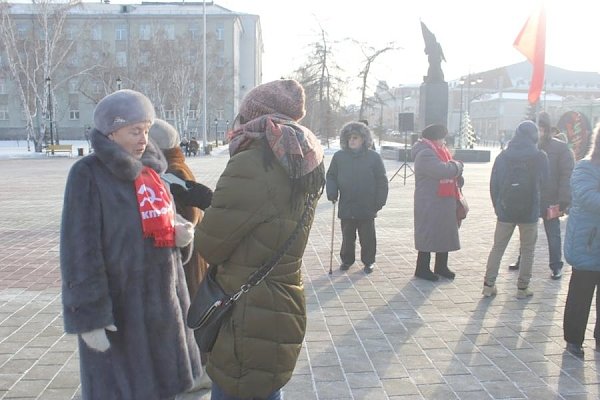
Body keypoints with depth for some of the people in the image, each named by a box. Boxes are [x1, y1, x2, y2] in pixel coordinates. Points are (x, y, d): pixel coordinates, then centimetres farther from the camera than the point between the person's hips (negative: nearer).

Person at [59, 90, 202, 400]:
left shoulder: (150, 169, 8)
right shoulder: (88, 174, -12)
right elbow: (80, 249, -16)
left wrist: (180, 233, -4)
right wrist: (88, 316, -19)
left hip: (161, 299, 7)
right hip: (117, 305, -6)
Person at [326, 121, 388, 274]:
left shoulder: (373, 157, -3)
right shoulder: (339, 156, 2)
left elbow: (381, 181, -1)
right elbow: (331, 176, 9)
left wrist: (379, 201, -6)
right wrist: (332, 192, -7)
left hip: (367, 208, -1)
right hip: (346, 206, 2)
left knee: (367, 237, 9)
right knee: (347, 236, 13)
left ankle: (368, 261, 24)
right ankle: (347, 260, 29)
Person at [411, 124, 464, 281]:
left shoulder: (439, 152, 15)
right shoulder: (425, 154, -19)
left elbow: (450, 170, 22)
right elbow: (443, 170, -29)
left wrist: (456, 168, 1)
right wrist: (458, 165, -11)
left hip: (444, 203, 10)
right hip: (429, 205, -10)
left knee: (445, 234, 16)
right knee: (428, 234, -2)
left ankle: (441, 267, 28)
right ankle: (422, 269, 10)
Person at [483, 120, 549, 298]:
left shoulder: (502, 156, 1)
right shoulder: (540, 157, -6)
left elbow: (493, 185, 3)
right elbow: (544, 181, 6)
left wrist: (498, 207, 10)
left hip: (505, 211, 2)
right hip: (530, 212, -2)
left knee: (497, 248, 11)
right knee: (527, 250, 10)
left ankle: (488, 285, 10)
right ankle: (523, 288, 12)